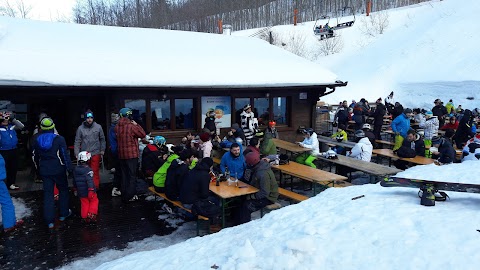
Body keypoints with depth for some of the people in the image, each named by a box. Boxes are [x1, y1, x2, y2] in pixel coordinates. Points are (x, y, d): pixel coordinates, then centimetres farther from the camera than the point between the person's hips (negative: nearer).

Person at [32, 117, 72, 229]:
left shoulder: (38, 140, 4)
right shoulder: (59, 139, -11)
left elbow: (35, 156, 14)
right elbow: (65, 155, -14)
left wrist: (38, 169, 27)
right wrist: (70, 168, -9)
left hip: (44, 171, 3)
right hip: (58, 170, -3)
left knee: (48, 194, 6)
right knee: (63, 190, 16)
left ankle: (50, 221, 5)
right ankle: (63, 214, 23)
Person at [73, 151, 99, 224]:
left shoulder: (75, 169, 5)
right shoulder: (88, 169, -17)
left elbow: (74, 181, 16)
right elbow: (90, 181, -26)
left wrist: (76, 188, 29)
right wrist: (91, 190, -27)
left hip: (80, 192, 6)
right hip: (88, 191, -6)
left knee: (84, 203, 14)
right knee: (94, 201, 12)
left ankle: (84, 217, 17)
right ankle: (91, 215, 5)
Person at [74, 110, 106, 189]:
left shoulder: (98, 127, 1)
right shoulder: (80, 128, 0)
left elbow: (102, 139, 10)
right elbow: (77, 142, 2)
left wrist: (102, 150, 5)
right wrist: (76, 153, -2)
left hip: (95, 153, -1)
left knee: (95, 172, 1)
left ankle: (95, 187, 9)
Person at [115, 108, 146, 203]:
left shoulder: (117, 127, 3)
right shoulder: (131, 126, -16)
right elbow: (143, 134, -9)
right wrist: (137, 125, 0)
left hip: (121, 155, 6)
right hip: (132, 154, -6)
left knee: (124, 175, 15)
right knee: (132, 175, 2)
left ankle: (124, 195, 21)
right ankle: (130, 196, 3)